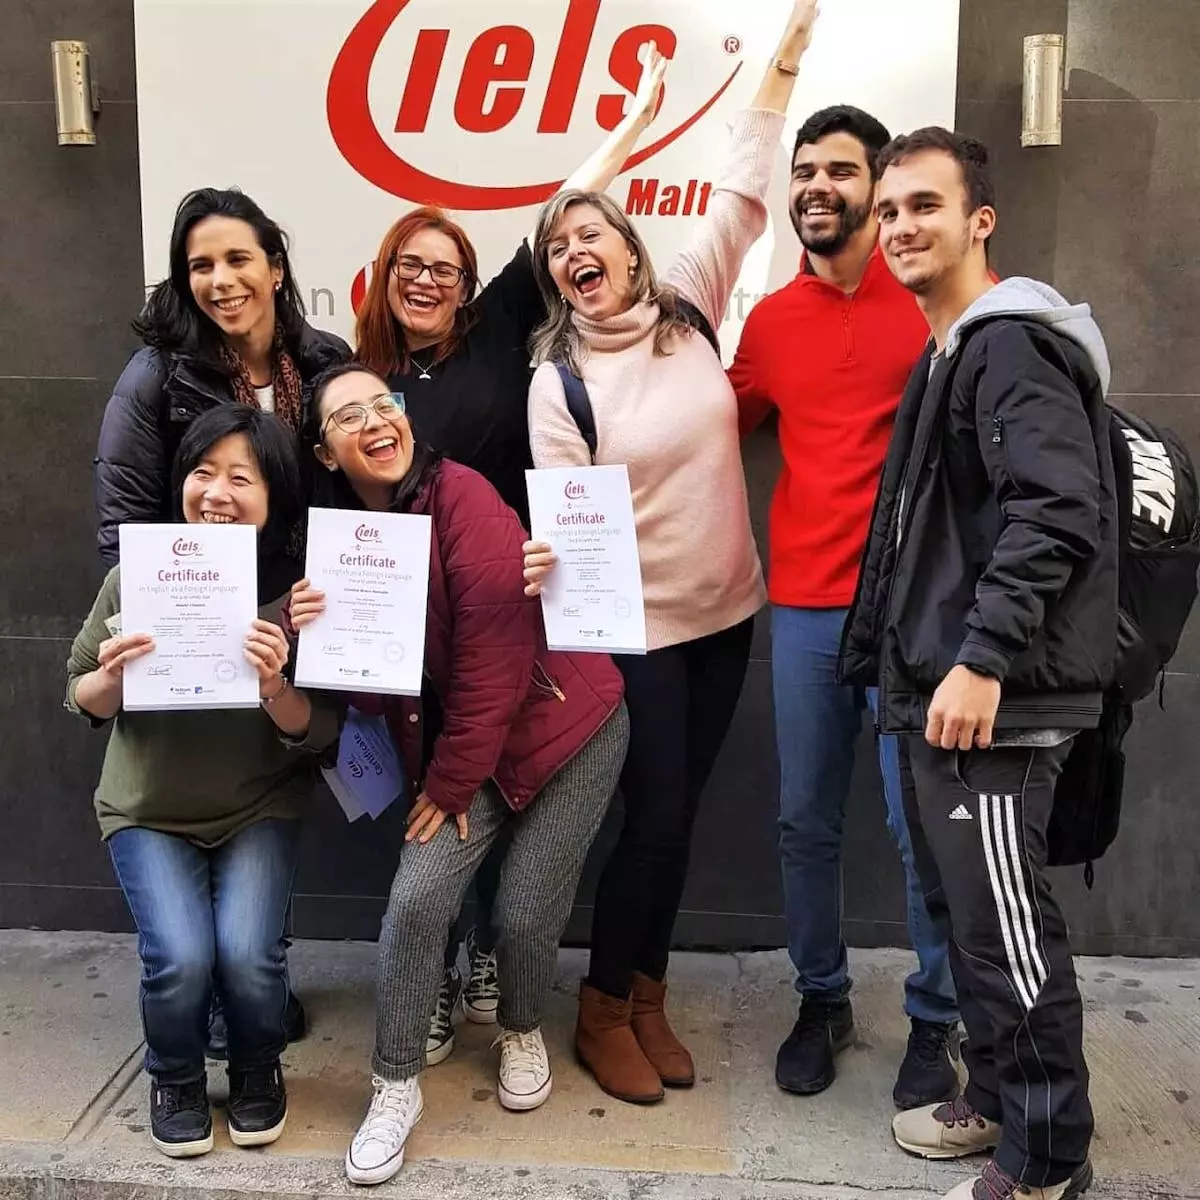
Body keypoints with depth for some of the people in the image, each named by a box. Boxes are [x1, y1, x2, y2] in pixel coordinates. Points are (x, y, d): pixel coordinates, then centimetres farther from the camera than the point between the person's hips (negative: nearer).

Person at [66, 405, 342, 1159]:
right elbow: (81, 698, 1)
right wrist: (111, 679, -22)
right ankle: (176, 1081, 18)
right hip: (149, 811, 1)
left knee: (247, 955, -20)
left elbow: (320, 736, -12)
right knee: (180, 957, -18)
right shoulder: (134, 577, -10)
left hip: (259, 809, -1)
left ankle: (258, 1071, 17)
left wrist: (275, 688, -32)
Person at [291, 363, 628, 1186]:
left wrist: (452, 783, -13)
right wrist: (314, 630, -18)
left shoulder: (463, 499, -21)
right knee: (416, 901, -7)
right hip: (457, 748, 5)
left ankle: (523, 1032, 34)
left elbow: (493, 654, -21)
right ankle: (396, 1086, 15)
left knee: (525, 912, 1)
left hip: (567, 726, -4)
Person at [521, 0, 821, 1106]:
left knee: (679, 813, 14)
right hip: (634, 627, -4)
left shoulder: (690, 310, 2)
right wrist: (544, 560, -31)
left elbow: (742, 198, 3)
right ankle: (605, 1010, 23)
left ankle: (647, 994, 32)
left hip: (725, 611, 4)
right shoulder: (557, 381, -7)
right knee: (657, 817, 1)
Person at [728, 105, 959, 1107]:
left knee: (922, 826, 4)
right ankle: (822, 999, 32)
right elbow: (724, 422, 25)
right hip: (803, 605, 4)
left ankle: (935, 1022, 25)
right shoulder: (770, 320, 10)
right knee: (806, 822, 12)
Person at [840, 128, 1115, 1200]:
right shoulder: (950, 352, 19)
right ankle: (998, 1100, 34)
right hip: (936, 687, 10)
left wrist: (983, 658, -27)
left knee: (1006, 923, 0)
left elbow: (1054, 513, -23)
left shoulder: (1013, 343, -11)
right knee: (963, 910, 18)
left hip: (992, 698, -10)